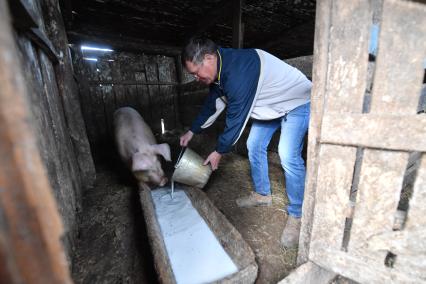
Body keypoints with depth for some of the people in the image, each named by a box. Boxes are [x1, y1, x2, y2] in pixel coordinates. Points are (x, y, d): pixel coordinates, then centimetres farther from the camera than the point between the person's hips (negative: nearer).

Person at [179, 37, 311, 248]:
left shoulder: (239, 71, -35)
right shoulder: (220, 70, -4)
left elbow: (237, 117, -31)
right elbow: (213, 104, 5)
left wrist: (219, 152, -18)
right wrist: (192, 131, 8)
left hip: (297, 103, -9)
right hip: (273, 104, 9)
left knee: (288, 156, -22)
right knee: (254, 146, 5)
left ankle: (296, 216, -3)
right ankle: (262, 194, 21)